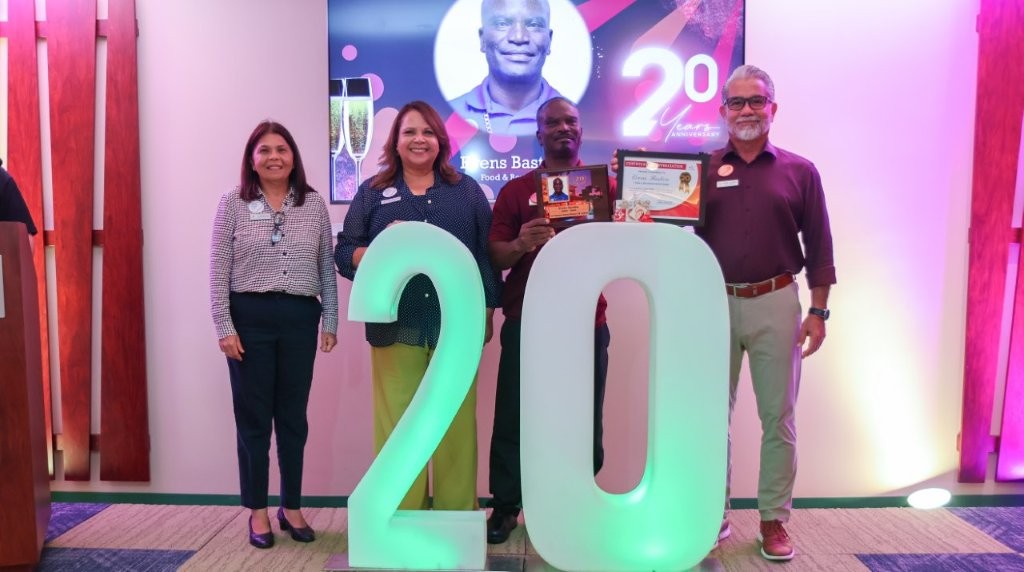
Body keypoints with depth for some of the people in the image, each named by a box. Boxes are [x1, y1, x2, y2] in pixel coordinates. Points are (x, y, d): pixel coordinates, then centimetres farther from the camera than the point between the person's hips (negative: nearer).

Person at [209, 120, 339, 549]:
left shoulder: (314, 204, 6)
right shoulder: (233, 203, 0)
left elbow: (327, 267, 8)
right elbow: (219, 271, -2)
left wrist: (330, 321, 5)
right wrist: (224, 327, -8)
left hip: (300, 318, 2)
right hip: (250, 318, -1)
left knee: (293, 416, 10)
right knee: (253, 417, 7)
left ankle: (292, 507, 24)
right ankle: (257, 511, 21)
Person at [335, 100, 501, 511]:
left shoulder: (467, 190, 13)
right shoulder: (372, 192, 11)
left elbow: (487, 254, 10)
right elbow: (344, 254, 5)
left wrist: (487, 309, 3)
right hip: (396, 326, 0)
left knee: (457, 423, 4)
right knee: (397, 424, 1)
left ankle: (458, 514, 17)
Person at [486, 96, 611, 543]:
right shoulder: (515, 190, 7)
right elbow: (496, 258, 1)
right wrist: (521, 244, -20)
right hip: (525, 324, 0)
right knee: (512, 419, 3)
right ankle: (505, 507, 18)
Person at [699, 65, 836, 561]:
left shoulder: (800, 172, 4)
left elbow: (818, 248, 4)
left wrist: (817, 311, -1)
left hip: (775, 304, 0)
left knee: (778, 417, 6)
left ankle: (774, 520, 20)